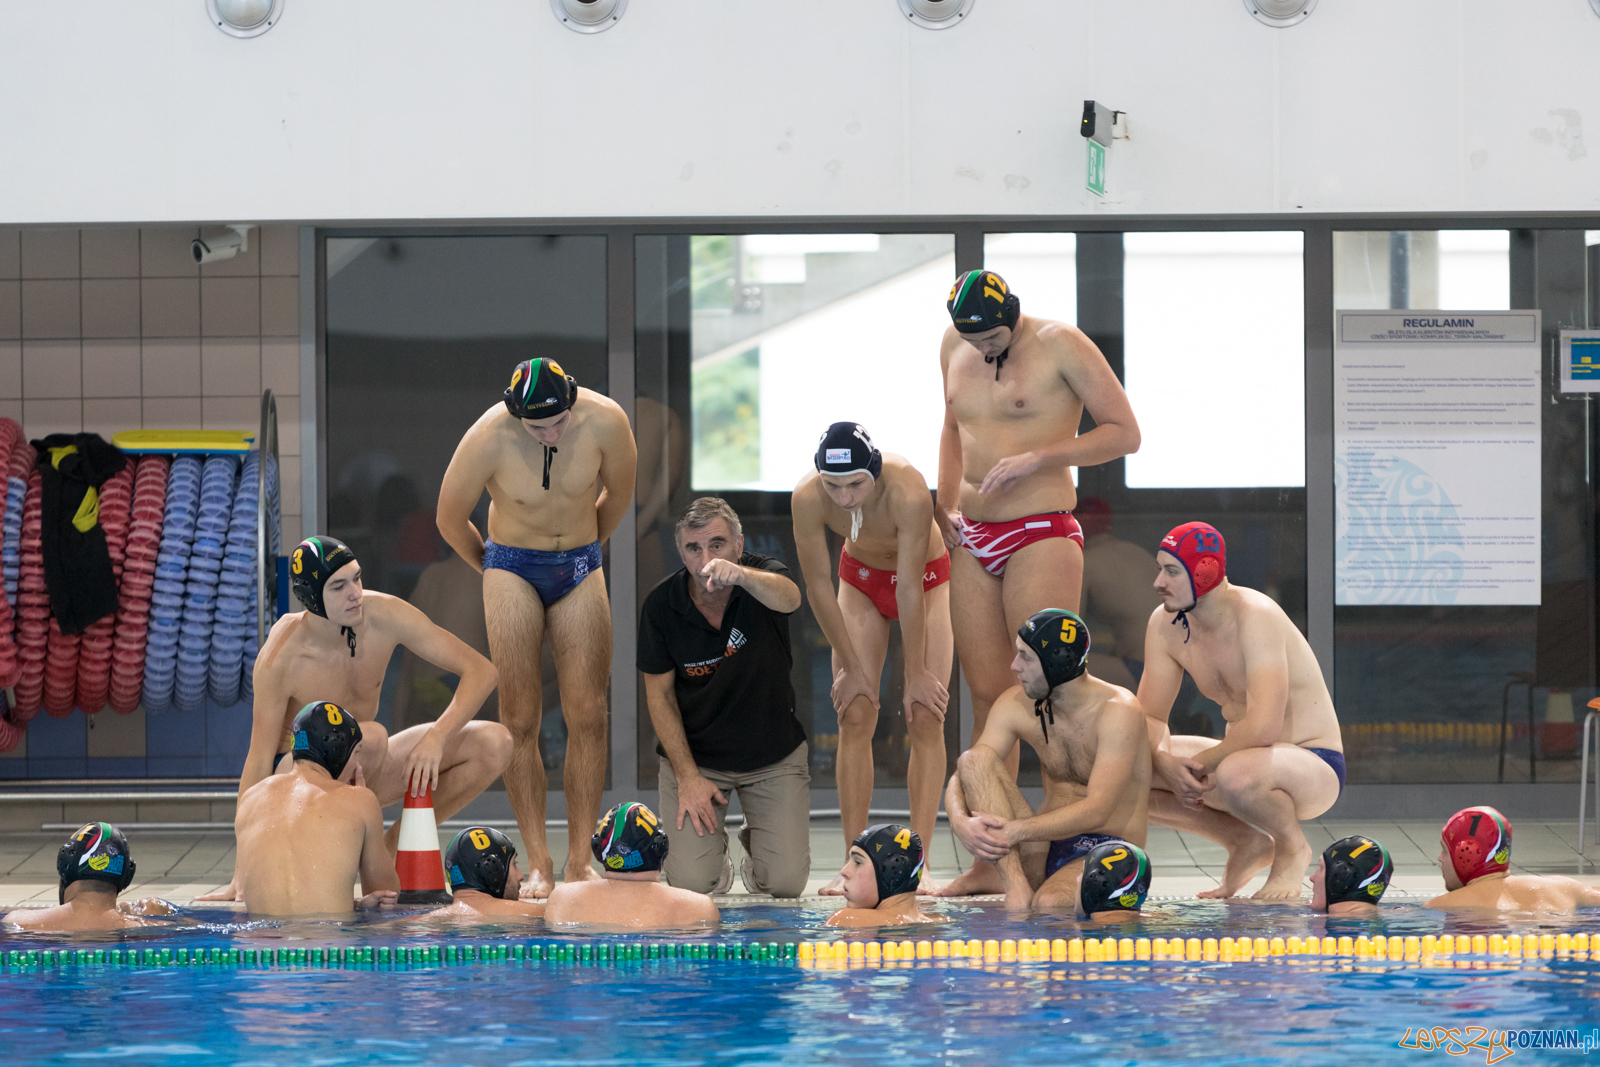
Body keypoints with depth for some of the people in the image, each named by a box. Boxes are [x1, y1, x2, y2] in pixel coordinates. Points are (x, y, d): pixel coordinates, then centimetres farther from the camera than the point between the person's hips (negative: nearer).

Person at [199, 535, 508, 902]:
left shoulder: (383, 616, -16)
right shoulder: (280, 659, -26)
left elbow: (480, 670, -12)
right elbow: (259, 761, -24)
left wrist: (435, 738, -29)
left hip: (361, 773, 5)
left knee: (494, 743, -10)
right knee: (371, 738, -38)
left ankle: (393, 846, -2)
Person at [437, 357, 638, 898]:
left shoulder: (605, 421, -17)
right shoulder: (488, 438, -21)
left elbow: (619, 493, 4)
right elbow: (450, 520, -5)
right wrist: (493, 570, 10)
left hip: (580, 567, 2)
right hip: (513, 567, -2)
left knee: (588, 715, -7)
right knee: (520, 720, -8)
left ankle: (579, 860, -3)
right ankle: (538, 863, -5)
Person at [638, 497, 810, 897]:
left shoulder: (762, 576, -17)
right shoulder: (661, 604, -13)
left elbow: (788, 599, -43)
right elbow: (660, 695, -5)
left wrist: (739, 574, -65)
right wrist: (687, 776, -12)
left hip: (774, 755, 0)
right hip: (694, 754, 0)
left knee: (785, 882, -9)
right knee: (693, 883, -14)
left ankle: (755, 839, 26)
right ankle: (717, 857, 23)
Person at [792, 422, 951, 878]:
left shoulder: (908, 493, -40)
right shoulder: (807, 498, -31)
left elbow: (910, 590, -31)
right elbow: (818, 588, -19)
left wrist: (916, 675, -22)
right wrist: (851, 667, -12)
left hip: (925, 578, -2)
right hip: (861, 580, 2)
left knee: (926, 718, -12)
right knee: (854, 718, -7)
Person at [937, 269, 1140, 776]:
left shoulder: (1060, 343, -8)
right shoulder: (954, 345, 11)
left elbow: (1126, 433, -7)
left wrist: (1036, 458, -14)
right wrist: (945, 505, 16)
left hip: (1041, 536, -6)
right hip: (973, 543, 6)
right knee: (986, 697, 6)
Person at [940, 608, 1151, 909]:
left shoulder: (1118, 712, -17)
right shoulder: (1016, 705, 0)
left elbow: (1096, 811, -25)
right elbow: (962, 777, -3)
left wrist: (1016, 831, -34)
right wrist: (961, 822, -27)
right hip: (1044, 846, 6)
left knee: (1050, 904, -41)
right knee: (974, 759, -17)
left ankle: (994, 872, -11)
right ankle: (1013, 880, -27)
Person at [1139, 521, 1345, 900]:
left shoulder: (1255, 616, -25)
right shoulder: (1164, 624, -2)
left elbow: (1262, 726, -34)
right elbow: (1149, 717, -1)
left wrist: (1198, 765, -24)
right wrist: (1166, 763, -22)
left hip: (1314, 768, -8)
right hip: (1245, 758, 8)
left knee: (1237, 774, -41)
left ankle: (1292, 848, -6)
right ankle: (1246, 842, 8)